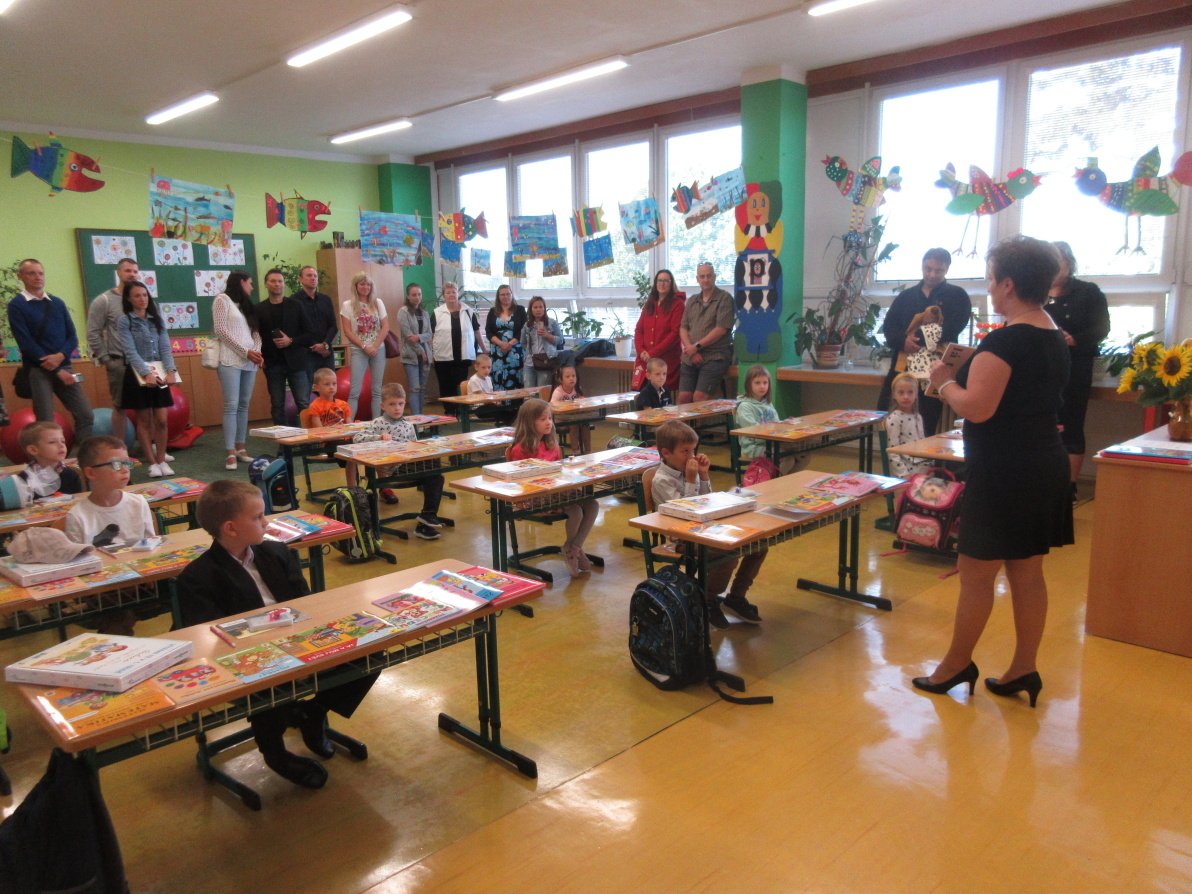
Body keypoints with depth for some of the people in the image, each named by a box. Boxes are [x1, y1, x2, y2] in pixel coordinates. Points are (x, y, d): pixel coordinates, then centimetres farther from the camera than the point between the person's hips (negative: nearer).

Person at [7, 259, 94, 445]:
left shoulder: (58, 303, 14)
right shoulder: (16, 305, -1)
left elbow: (72, 336, 10)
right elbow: (26, 343, -9)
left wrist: (60, 356, -12)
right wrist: (57, 371, -13)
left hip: (64, 366, 5)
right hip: (38, 370, -4)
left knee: (85, 415, 1)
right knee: (46, 423, -5)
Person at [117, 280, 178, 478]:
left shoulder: (157, 320, 10)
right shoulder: (124, 321, -3)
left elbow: (165, 348, 2)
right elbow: (130, 351, -13)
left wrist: (171, 370, -14)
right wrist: (146, 373, -25)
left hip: (159, 373, 3)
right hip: (138, 374, -3)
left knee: (162, 420, 1)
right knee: (144, 420, 3)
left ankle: (162, 460, 10)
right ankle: (152, 463, 9)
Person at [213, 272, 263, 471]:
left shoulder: (246, 304, 22)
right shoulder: (222, 299, 2)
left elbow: (256, 331, 15)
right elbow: (221, 330, -7)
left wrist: (257, 351, -4)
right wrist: (246, 352, -10)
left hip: (250, 362, 6)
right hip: (231, 361, -6)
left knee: (244, 405, 6)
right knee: (231, 405, -10)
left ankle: (240, 448, 10)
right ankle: (230, 453, -11)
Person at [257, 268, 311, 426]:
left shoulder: (295, 306, 5)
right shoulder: (259, 309, 6)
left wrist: (291, 341, -11)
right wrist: (260, 357, -6)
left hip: (295, 361, -1)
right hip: (273, 363, 1)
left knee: (304, 404, -5)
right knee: (277, 406, 4)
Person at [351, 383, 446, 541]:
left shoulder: (408, 426, 15)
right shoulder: (378, 423, 0)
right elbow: (357, 438, -10)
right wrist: (379, 437, -22)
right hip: (390, 471, -6)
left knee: (436, 477, -14)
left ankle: (427, 517, -4)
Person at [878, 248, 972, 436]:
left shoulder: (957, 296, 5)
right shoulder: (906, 296, 15)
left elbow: (949, 330, -9)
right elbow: (888, 325, 7)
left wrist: (917, 338, -16)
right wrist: (903, 341, -14)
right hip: (903, 364, 3)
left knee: (928, 424, 3)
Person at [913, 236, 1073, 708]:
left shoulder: (1006, 340, -19)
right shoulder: (1055, 338, 11)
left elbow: (976, 408, -24)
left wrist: (944, 382, -5)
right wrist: (970, 367, 15)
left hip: (1005, 471, -9)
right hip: (1045, 462, 9)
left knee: (977, 571, 3)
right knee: (1027, 571, 14)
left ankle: (956, 665, 16)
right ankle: (1023, 669, 23)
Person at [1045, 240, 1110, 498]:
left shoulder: (1089, 292, 1)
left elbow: (1101, 328, -5)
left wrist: (1074, 339, -23)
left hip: (1074, 370, -3)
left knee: (1071, 426, 0)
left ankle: (1070, 485, 8)